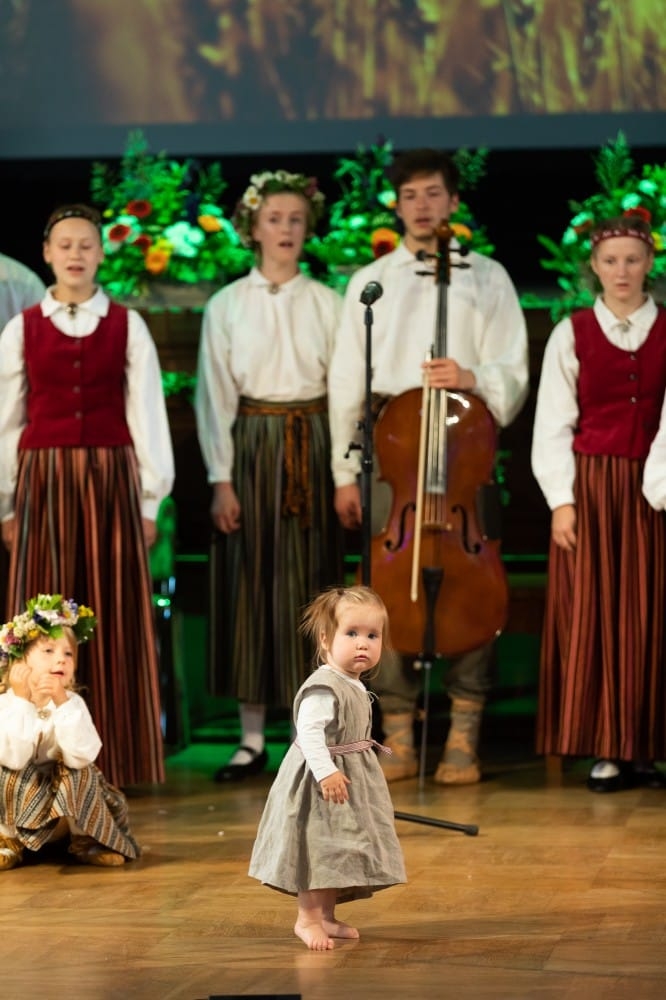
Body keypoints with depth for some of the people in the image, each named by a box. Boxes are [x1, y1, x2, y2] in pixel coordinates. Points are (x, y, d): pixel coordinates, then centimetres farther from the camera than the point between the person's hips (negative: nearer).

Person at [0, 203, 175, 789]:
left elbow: (146, 414, 3)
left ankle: (117, 759, 10)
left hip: (112, 480, 0)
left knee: (114, 619, 2)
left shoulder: (128, 327, 3)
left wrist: (149, 500, 0)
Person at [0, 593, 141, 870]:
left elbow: (81, 756, -29)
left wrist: (62, 703, -35)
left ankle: (85, 841, -2)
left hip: (67, 802, 1)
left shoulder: (73, 703, -11)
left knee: (83, 773, -24)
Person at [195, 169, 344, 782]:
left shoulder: (328, 304, 3)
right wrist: (221, 479, -6)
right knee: (252, 585, 1)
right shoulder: (227, 306, 2)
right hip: (252, 445, 0)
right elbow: (215, 396, 0)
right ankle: (253, 738, 7)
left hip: (313, 448, 0)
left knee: (309, 585, 3)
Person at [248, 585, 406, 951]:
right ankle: (307, 918, 3)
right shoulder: (322, 687, -23)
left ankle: (326, 916, 27)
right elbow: (309, 732, -31)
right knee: (318, 847, -5)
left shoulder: (355, 687, 9)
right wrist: (326, 772, -37)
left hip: (350, 776, 10)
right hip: (321, 781, -10)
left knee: (339, 851, 16)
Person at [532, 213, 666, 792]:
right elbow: (553, 425, 1)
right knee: (591, 613, -1)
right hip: (590, 486, 0)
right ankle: (606, 749, 4)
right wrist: (561, 500, -7)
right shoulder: (572, 334, 4)